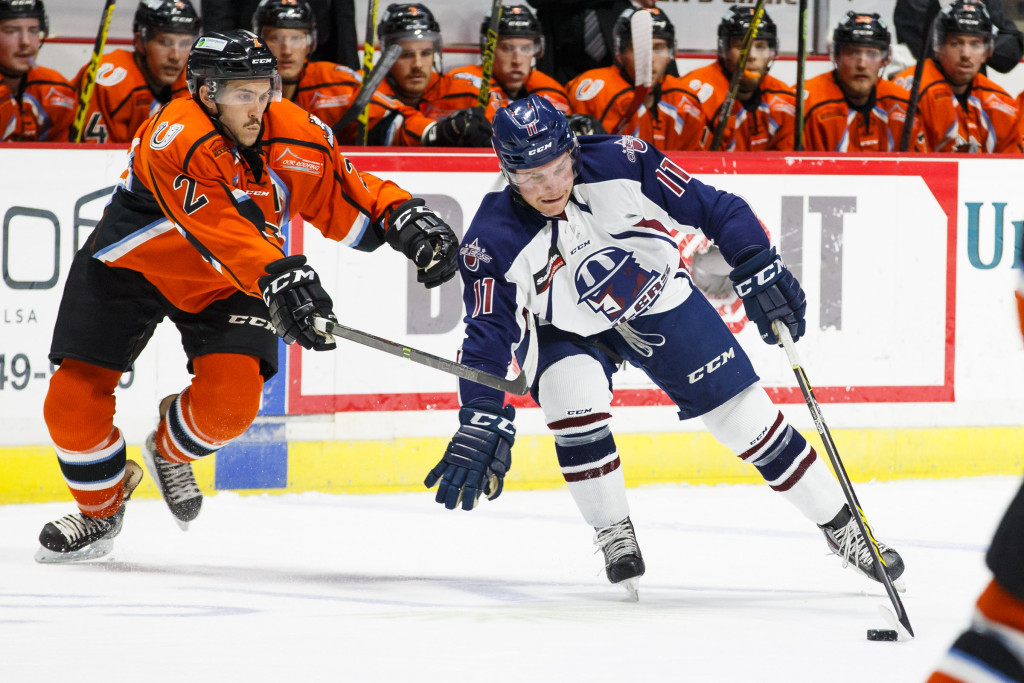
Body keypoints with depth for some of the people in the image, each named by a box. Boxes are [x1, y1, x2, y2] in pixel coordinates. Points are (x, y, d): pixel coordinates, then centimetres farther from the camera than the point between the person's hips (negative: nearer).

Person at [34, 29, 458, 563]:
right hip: (130, 264, -3)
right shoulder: (175, 139, -33)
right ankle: (102, 506, 20)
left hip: (227, 285, 3)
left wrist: (408, 219, -24)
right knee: (75, 398, -8)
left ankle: (170, 452, 18)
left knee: (230, 402, -18)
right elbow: (218, 230, -43)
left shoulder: (294, 135, -15)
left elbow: (346, 198, -6)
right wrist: (278, 278, -55)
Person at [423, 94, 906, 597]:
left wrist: (758, 271, -26)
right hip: (564, 330, -1)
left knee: (744, 414, -1)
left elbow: (712, 208, -20)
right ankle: (615, 537, -10)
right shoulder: (494, 242, -30)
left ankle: (840, 525, 13)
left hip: (660, 301, 1)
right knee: (575, 401, -30)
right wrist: (481, 426, -38)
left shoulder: (619, 164, -29)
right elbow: (488, 337, -28)